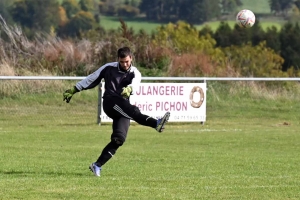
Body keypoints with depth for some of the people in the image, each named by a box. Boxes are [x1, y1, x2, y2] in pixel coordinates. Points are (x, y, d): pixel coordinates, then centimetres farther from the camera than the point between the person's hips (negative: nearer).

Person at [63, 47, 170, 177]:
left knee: (119, 139, -12)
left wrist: (129, 89, -39)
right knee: (133, 111, -31)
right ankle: (156, 123, -58)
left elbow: (135, 83, -15)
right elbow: (92, 79, 21)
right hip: (110, 102, -3)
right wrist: (73, 90, 23)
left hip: (122, 108, 3)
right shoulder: (109, 68, 12)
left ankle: (97, 165, -2)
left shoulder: (135, 73, 10)